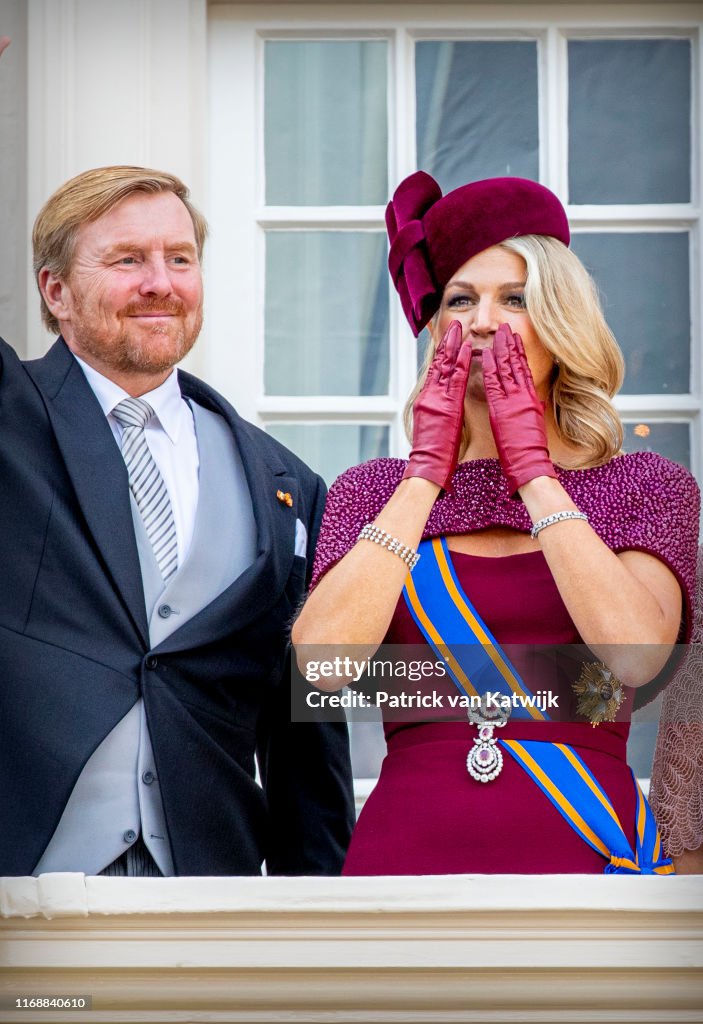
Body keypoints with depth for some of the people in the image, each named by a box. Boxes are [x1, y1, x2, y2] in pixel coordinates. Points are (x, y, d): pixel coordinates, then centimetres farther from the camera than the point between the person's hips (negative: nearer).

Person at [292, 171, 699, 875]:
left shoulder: (645, 487, 5)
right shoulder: (376, 492, 6)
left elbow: (638, 655, -14)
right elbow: (323, 662, -11)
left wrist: (532, 469, -8)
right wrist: (428, 471, -6)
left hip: (588, 843, 0)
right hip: (410, 846, 0)